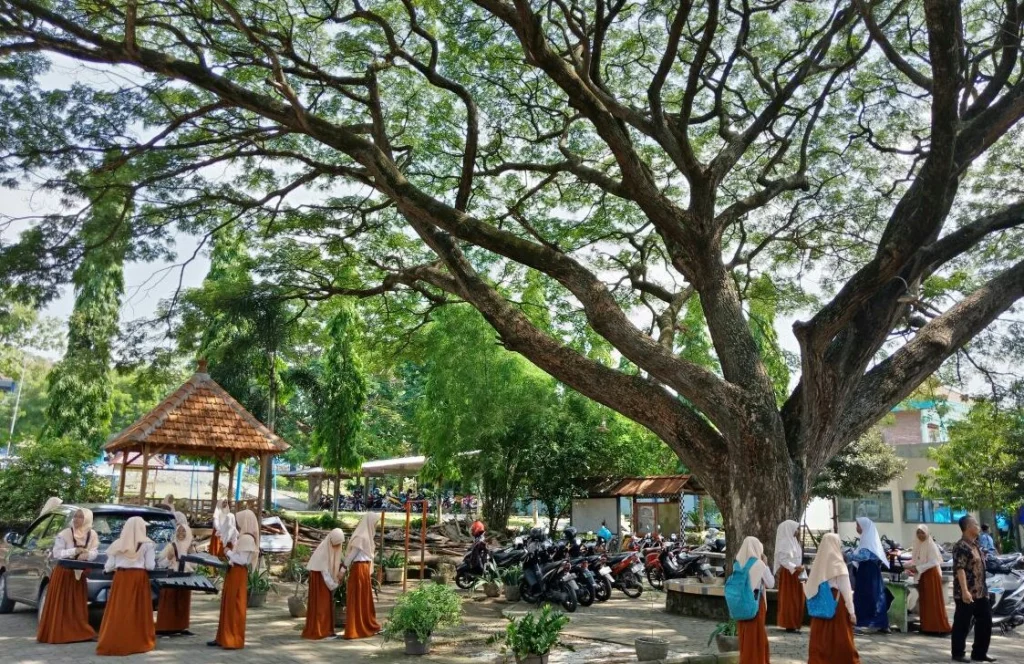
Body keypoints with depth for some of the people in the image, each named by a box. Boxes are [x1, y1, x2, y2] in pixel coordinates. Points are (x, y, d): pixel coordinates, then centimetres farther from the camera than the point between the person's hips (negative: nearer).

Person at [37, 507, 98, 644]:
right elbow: (56, 553, -15)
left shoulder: (92, 535, -2)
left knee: (78, 605, 7)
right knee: (60, 606, -3)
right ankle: (57, 633, 2)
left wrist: (86, 554, -27)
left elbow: (94, 553, -5)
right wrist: (75, 551, -26)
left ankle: (78, 632, 11)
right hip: (63, 573, -3)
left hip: (80, 573, 3)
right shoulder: (65, 534, -13)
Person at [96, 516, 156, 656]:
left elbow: (109, 566, 7)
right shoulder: (147, 544, -2)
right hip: (139, 578, -2)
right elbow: (149, 566, -4)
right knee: (139, 611, 6)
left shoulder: (118, 544, 5)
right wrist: (153, 563, 17)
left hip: (121, 578, 2)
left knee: (118, 611, 8)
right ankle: (140, 642, 10)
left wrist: (106, 569, 29)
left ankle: (112, 643, 10)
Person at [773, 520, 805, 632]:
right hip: (788, 573, -9)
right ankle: (789, 624, 1)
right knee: (789, 599, -4)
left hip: (796, 574, 9)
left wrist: (800, 568, 6)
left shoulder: (794, 541, 13)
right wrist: (795, 567, -27)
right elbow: (782, 559, -20)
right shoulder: (784, 542, -14)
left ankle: (795, 623, 19)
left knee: (797, 599, 11)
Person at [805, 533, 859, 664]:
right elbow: (846, 590, -10)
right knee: (841, 642, 5)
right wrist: (851, 611, -5)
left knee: (821, 642, 8)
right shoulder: (838, 564, -12)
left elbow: (810, 588, 4)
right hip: (838, 606, -4)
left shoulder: (818, 563, 2)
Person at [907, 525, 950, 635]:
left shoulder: (931, 545, -12)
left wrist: (918, 568, -20)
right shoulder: (918, 545, 9)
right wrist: (913, 566, -3)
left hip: (931, 575, -7)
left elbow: (934, 562, -18)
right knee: (924, 601, 8)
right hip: (922, 576, 7)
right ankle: (926, 626, 13)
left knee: (933, 601, -5)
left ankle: (938, 627, 0)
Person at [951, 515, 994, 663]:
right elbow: (959, 569, -22)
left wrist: (984, 589, 21)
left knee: (985, 622, 12)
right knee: (962, 624, 0)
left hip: (980, 593, 9)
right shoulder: (961, 547, -15)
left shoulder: (975, 545, 14)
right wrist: (964, 591, -27)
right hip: (966, 594, -9)